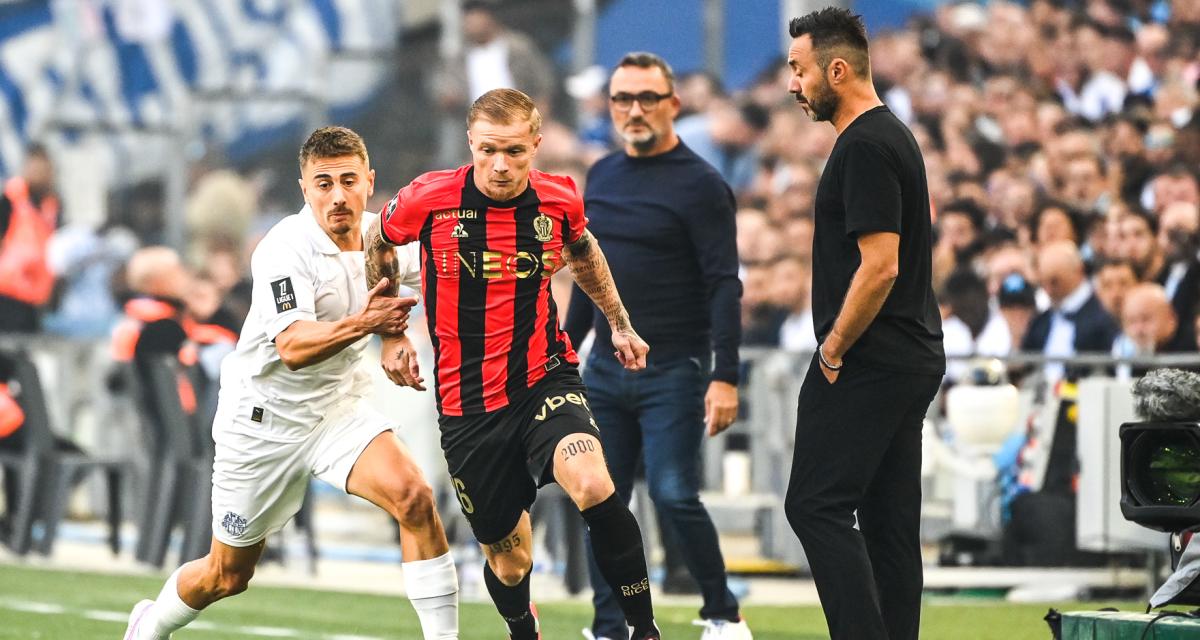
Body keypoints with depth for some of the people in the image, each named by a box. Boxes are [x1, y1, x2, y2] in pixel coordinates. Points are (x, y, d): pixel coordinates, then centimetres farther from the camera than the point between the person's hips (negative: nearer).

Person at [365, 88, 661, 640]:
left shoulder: (560, 200, -6)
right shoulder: (428, 200, -12)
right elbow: (378, 247, 11)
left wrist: (619, 323, 23)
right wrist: (390, 335, 9)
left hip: (546, 378, 0)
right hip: (467, 405, 0)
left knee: (593, 487, -30)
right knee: (508, 559, 7)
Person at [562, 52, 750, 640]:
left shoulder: (699, 184, -9)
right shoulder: (602, 176, 11)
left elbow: (724, 284, -13)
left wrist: (725, 377, -21)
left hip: (672, 373, -6)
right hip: (605, 368, 6)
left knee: (673, 495, -13)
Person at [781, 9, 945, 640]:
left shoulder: (865, 148, -16)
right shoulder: (890, 135, 16)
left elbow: (880, 266, -23)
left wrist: (834, 351, -13)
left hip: (867, 367, -10)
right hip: (912, 362, 10)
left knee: (815, 504, -10)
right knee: (890, 519, 10)